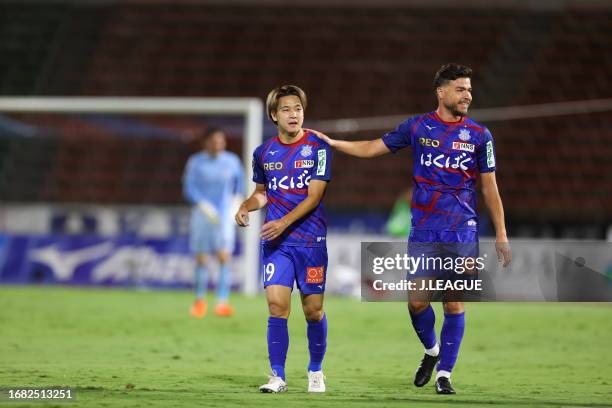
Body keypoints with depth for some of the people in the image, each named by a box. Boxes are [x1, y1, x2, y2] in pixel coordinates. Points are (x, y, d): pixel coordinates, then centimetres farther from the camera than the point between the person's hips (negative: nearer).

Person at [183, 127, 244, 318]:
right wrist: (204, 205, -22)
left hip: (224, 216, 0)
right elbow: (189, 188, -8)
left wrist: (237, 199, 2)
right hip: (202, 215, 0)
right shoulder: (195, 163, -2)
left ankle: (223, 302, -20)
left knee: (224, 256, -15)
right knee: (202, 259, 5)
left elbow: (239, 183, 19)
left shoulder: (232, 161, 4)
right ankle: (200, 300, 23)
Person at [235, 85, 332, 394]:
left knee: (313, 310, 2)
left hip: (311, 240, -2)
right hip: (275, 241, 2)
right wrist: (246, 207, 1)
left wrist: (284, 222, -23)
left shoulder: (318, 148, -5)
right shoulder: (264, 153, 8)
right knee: (277, 305, -10)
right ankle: (278, 377, -5)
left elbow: (313, 196, -11)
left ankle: (316, 371, 22)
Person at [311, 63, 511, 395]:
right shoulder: (417, 127, 3)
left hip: (463, 233, -1)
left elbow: (490, 188, 6)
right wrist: (331, 142, 4)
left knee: (454, 305, -3)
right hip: (423, 232, 1)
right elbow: (373, 148, 12)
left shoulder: (479, 135, 2)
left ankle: (444, 373, 8)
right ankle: (431, 351, 26)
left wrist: (501, 235, 2)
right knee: (417, 301, -3)